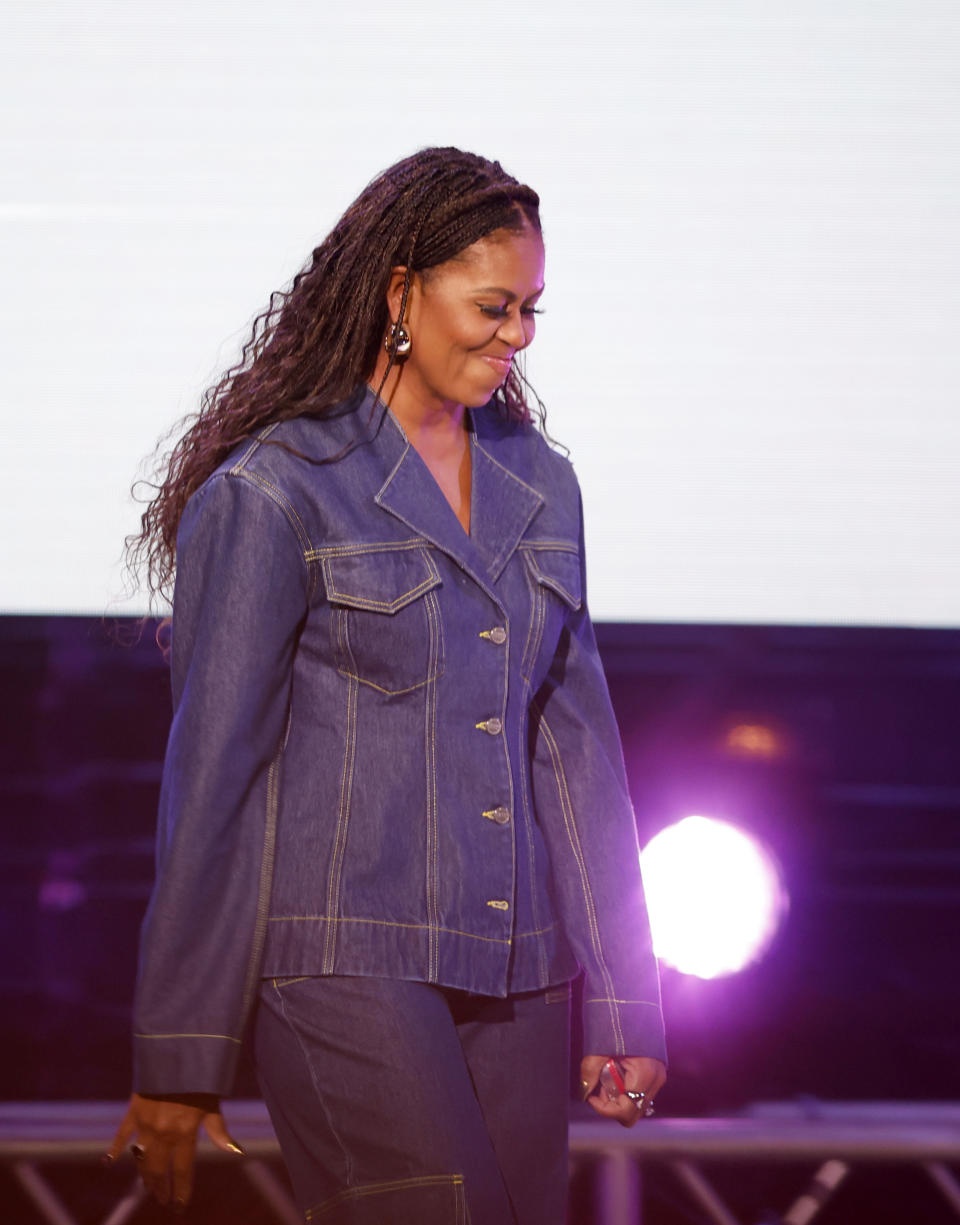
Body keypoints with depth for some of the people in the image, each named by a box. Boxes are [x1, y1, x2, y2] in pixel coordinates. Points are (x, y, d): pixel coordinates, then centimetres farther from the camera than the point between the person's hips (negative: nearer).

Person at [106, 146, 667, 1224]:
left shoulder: (539, 486, 13)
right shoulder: (278, 490, -6)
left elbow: (576, 743, 14)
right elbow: (211, 771, -6)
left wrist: (625, 1004, 11)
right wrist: (178, 1061, -6)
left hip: (512, 973, 6)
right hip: (343, 963, -6)